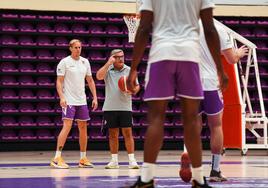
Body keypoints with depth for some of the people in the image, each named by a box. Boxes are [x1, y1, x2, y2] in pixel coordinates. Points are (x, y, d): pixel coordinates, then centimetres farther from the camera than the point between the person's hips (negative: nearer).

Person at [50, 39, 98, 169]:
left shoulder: (85, 62, 11)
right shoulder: (64, 62, -5)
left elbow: (90, 81, 16)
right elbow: (59, 81, -8)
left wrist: (94, 97, 8)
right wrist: (62, 97, -20)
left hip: (82, 101, 6)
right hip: (69, 100, -6)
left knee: (83, 127, 8)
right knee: (67, 126, -15)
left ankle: (83, 158, 17)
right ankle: (57, 158, -15)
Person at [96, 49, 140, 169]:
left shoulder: (129, 70, 6)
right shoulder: (108, 69, 5)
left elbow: (137, 87, 10)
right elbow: (99, 76, -15)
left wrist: (133, 90, -13)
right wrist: (109, 63, -17)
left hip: (125, 107, -1)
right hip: (110, 108, 1)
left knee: (128, 133, -6)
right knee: (113, 134, 6)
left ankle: (132, 160, -4)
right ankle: (114, 161, 13)